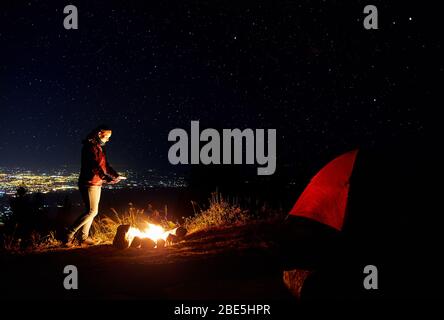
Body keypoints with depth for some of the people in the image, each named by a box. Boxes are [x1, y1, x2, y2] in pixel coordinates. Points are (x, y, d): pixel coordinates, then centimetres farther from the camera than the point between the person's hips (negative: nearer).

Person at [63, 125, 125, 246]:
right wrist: (105, 177, -37)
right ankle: (69, 234, -9)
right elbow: (94, 165, -26)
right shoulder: (90, 146, -14)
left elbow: (104, 165, 20)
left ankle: (83, 237, 16)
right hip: (89, 183, -10)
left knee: (91, 211, 11)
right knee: (92, 211, -11)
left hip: (97, 184, 10)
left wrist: (115, 175, 5)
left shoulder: (99, 147, 16)